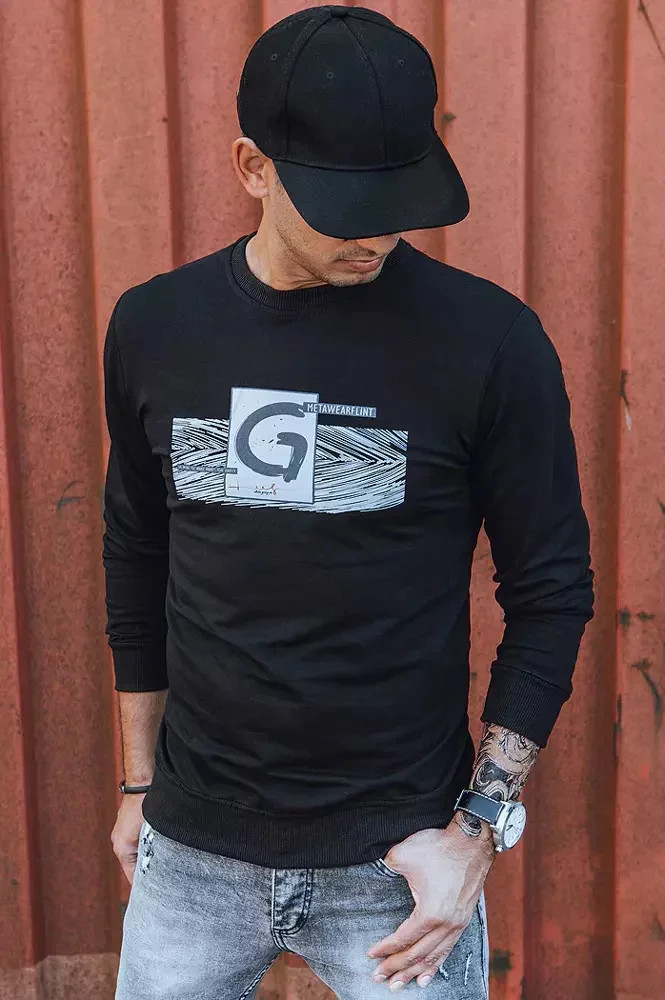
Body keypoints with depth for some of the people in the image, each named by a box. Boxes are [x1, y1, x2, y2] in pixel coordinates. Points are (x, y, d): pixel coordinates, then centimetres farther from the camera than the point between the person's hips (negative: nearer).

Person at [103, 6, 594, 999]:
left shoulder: (491, 340, -12)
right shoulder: (155, 326, -2)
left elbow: (552, 591, -5)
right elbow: (138, 560, 8)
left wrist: (482, 825, -9)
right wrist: (140, 781, 13)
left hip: (396, 861, -2)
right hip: (193, 852, 3)